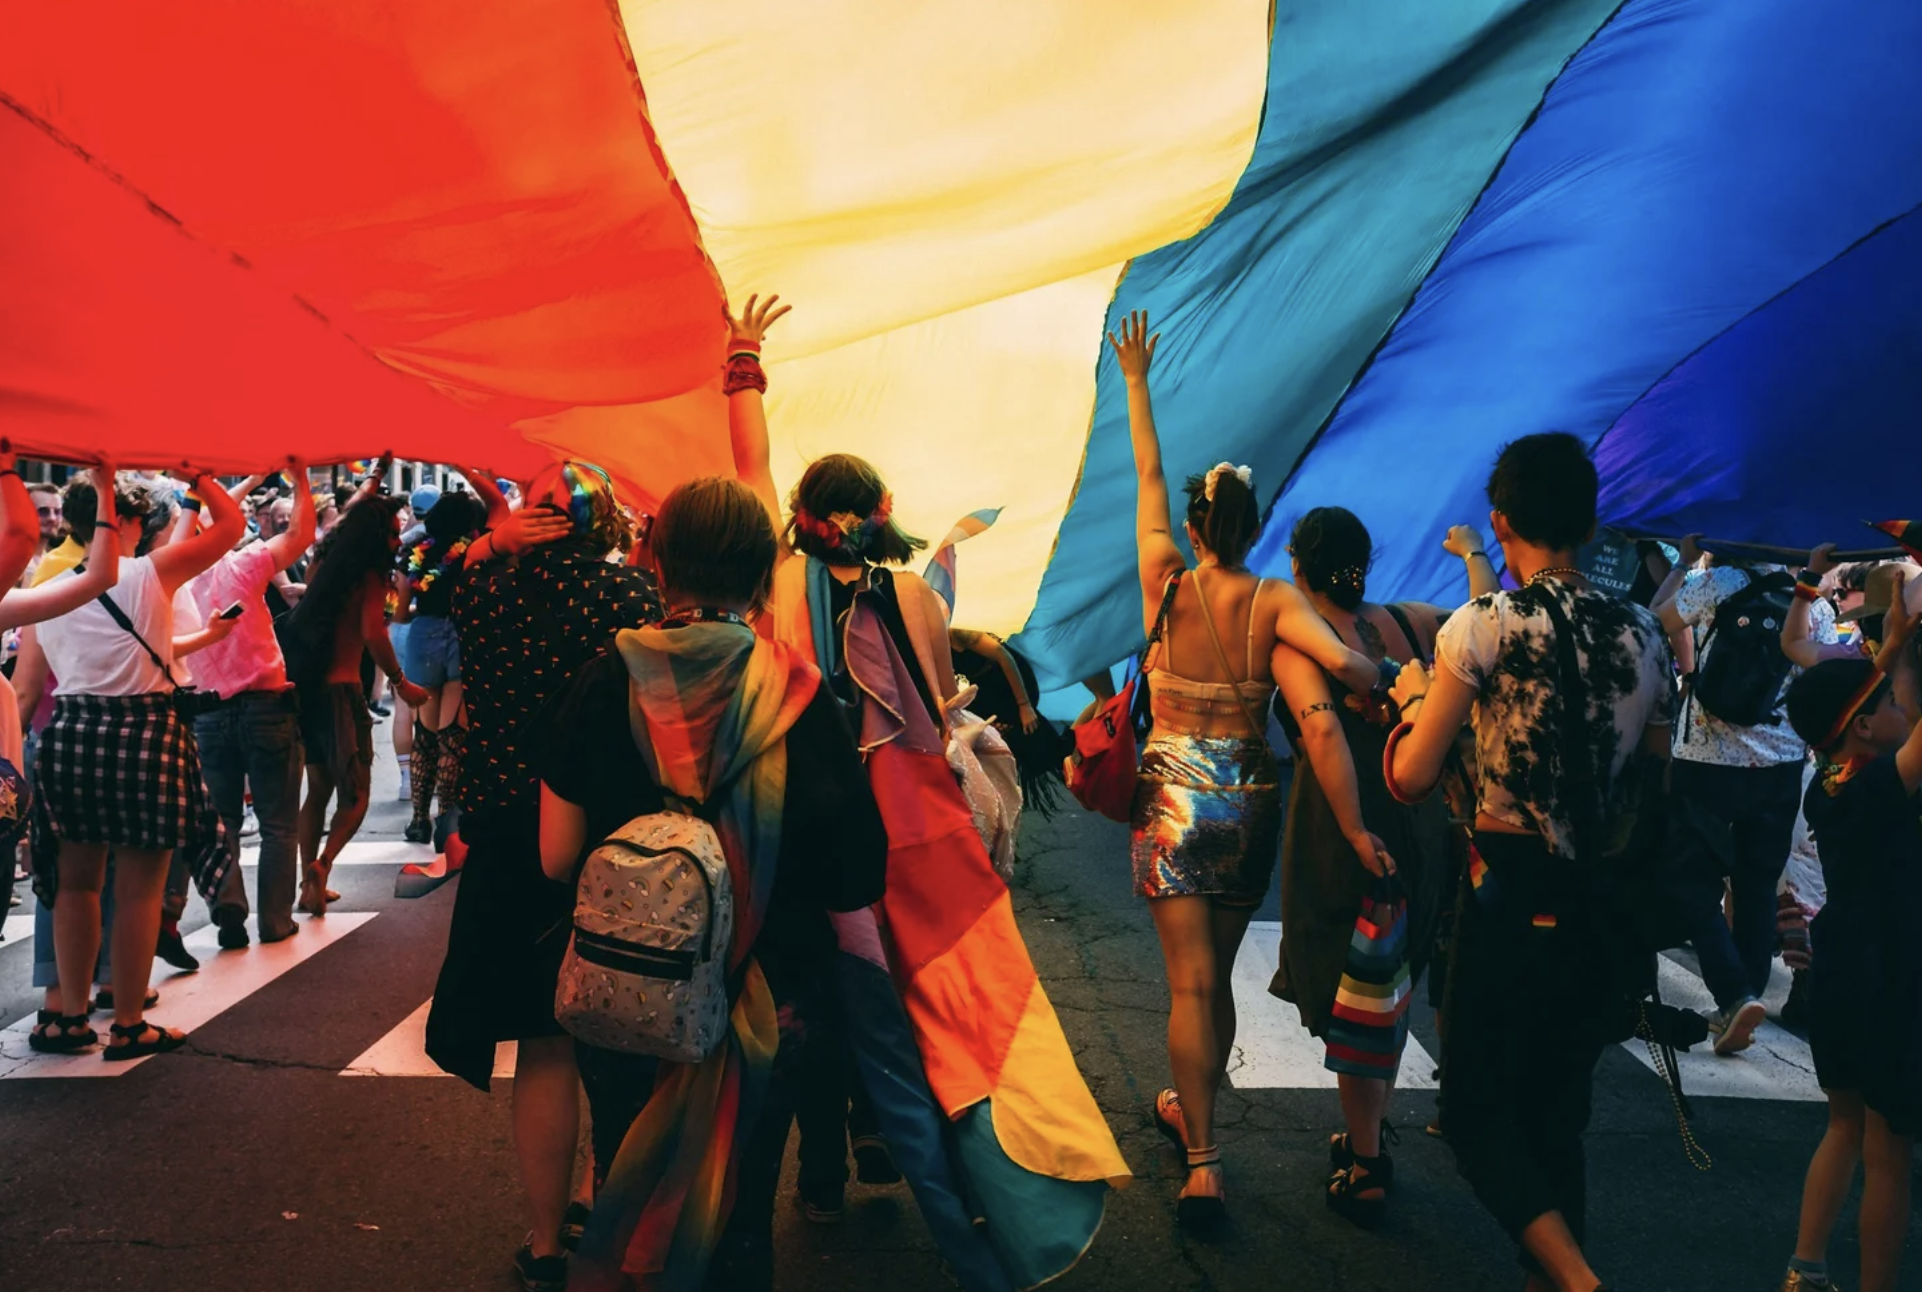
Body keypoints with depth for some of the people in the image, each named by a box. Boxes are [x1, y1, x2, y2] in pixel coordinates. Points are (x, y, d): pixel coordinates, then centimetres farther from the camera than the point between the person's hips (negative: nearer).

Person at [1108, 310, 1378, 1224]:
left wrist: (1136, 383, 12)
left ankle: (1203, 1166, -6)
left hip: (1175, 795, -2)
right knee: (1217, 972, 18)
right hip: (1250, 796, 2)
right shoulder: (1272, 601, -7)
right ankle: (1192, 1109, 37)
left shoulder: (1166, 586, -7)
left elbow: (1147, 478, 3)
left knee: (1190, 981, -2)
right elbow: (1343, 661, -23)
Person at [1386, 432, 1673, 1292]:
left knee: (1477, 1107, 6)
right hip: (1605, 905, 5)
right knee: (1559, 1110, 18)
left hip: (1510, 897, -5)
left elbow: (1410, 777, -11)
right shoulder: (1645, 635, 4)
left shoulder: (1483, 626, -12)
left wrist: (1414, 697, 6)